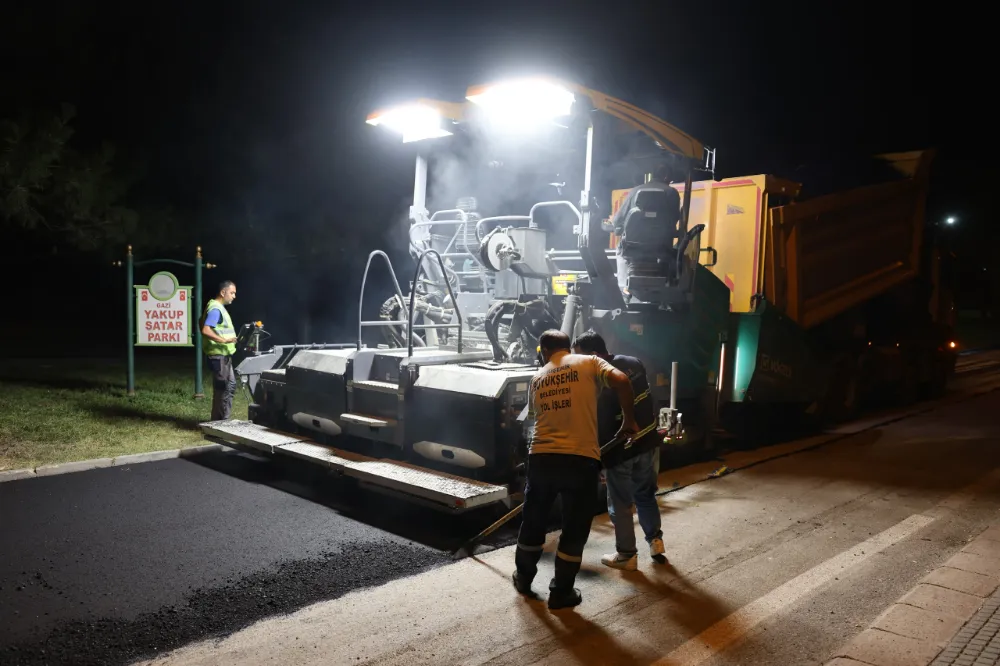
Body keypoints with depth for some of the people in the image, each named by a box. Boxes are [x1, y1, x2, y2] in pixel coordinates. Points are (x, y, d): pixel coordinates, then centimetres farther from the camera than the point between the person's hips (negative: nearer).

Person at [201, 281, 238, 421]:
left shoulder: (219, 308, 14)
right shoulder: (215, 309, -17)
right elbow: (205, 330, -28)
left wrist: (229, 339, 18)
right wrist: (223, 340, -31)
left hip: (223, 355, 10)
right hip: (219, 355, -10)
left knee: (230, 385, 15)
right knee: (222, 388, -5)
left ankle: (221, 420, 23)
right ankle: (219, 422, 3)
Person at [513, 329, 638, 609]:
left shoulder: (537, 378, 16)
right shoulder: (589, 362, 5)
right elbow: (621, 382, -11)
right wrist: (628, 420, 1)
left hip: (541, 458, 4)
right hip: (581, 459, -3)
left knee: (533, 521, 22)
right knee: (575, 530, 12)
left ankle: (523, 578, 39)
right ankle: (561, 592, 21)